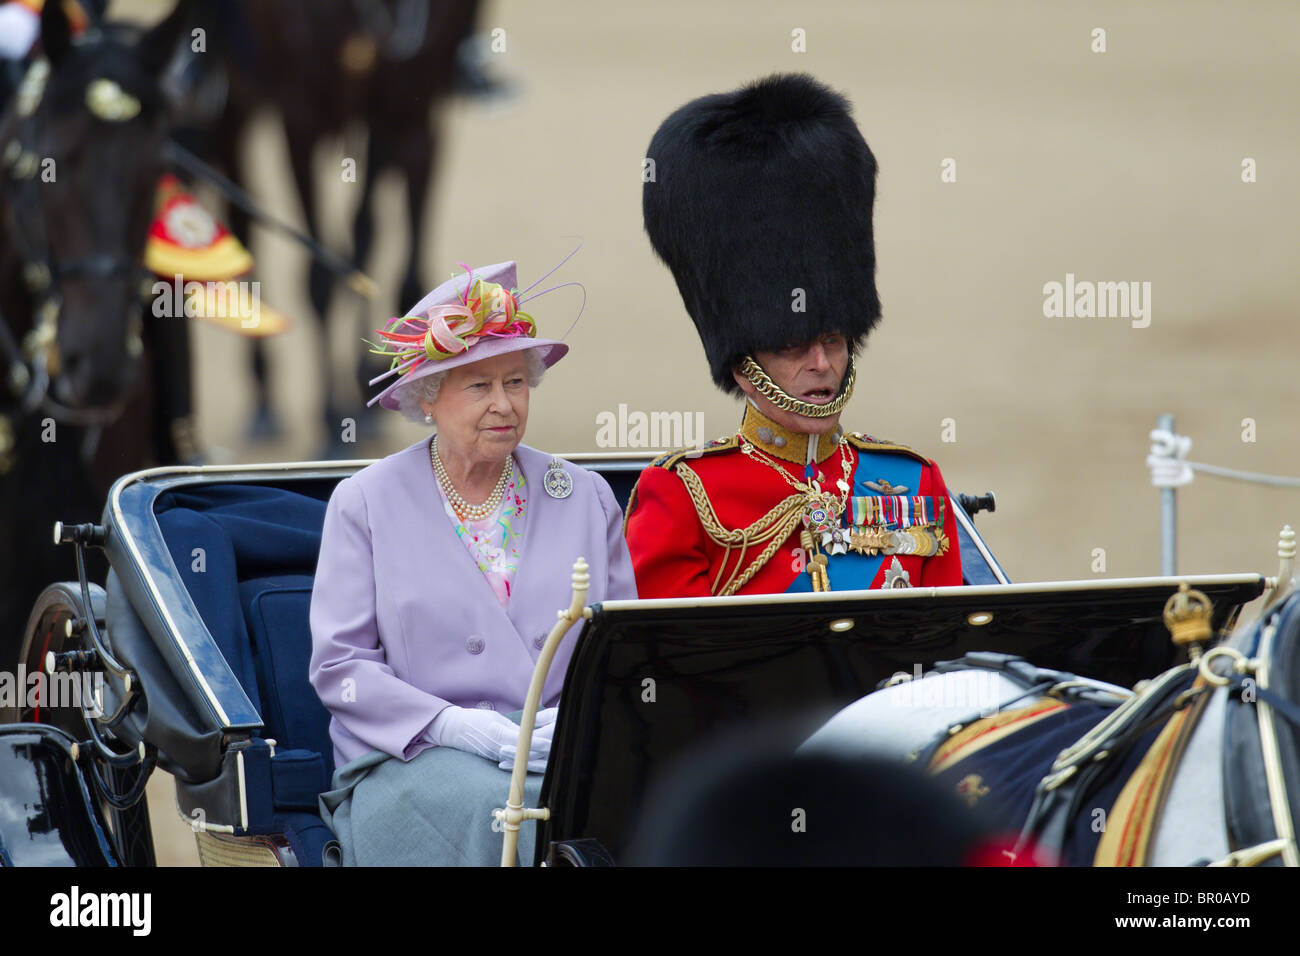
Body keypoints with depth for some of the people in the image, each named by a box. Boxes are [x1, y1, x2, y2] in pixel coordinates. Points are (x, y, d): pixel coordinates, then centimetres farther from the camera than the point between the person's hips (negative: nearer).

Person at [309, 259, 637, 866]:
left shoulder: (585, 499, 15)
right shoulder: (365, 503, 6)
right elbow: (339, 665, 1)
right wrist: (452, 725, -14)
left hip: (564, 747, 2)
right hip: (409, 758, -2)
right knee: (494, 809, -37)